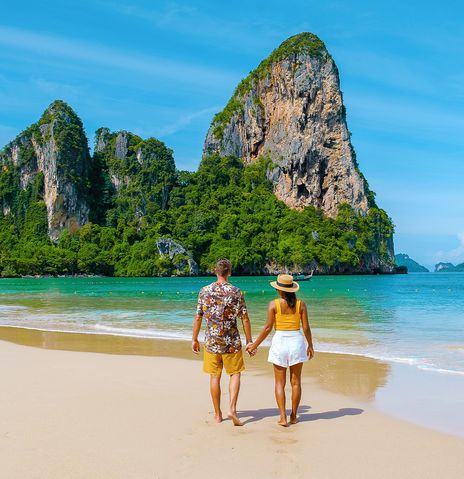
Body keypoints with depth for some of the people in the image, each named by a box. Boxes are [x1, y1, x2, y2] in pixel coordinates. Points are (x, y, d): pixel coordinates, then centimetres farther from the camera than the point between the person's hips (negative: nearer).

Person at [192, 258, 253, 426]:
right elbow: (245, 319, -5)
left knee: (215, 377, 10)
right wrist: (249, 341, 4)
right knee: (235, 373, 13)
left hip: (211, 341, 2)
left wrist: (194, 339, 10)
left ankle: (218, 414, 19)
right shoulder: (236, 292, -7)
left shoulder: (204, 291, -2)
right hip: (231, 341, -1)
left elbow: (198, 318, 0)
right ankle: (232, 409, -1)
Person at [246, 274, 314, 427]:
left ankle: (283, 417, 2)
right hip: (297, 341, 2)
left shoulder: (274, 304, -8)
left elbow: (268, 328, -9)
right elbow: (306, 328, -2)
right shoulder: (301, 304, -2)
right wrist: (310, 345, 12)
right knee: (295, 382, 13)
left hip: (280, 341, -2)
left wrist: (255, 345, 0)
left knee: (280, 383, 7)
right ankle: (293, 416, 19)